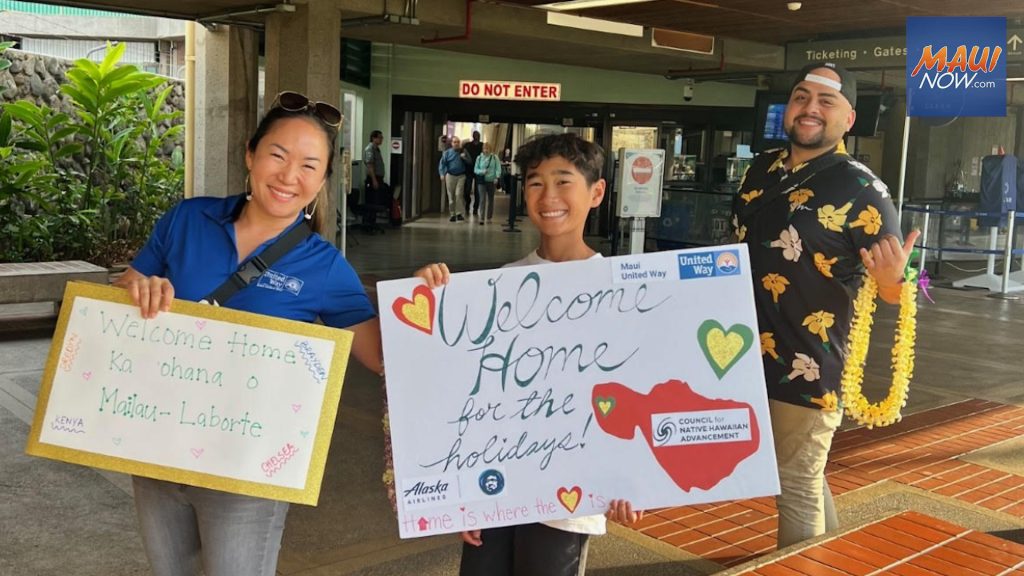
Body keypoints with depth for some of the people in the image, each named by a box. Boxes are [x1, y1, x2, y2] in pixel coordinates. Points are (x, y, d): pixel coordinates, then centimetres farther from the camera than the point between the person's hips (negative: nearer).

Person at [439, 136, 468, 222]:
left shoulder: (463, 152, 6)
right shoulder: (447, 153, 4)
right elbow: (442, 163, 1)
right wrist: (442, 174, -11)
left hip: (461, 176, -1)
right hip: (450, 176, 1)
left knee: (458, 195, -11)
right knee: (451, 196, 4)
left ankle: (459, 214, -8)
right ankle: (452, 214, 12)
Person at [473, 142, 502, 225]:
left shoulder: (494, 157, 2)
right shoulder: (479, 158, 6)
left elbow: (498, 168, -3)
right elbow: (475, 169, 5)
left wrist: (497, 177, -17)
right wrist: (482, 171, -14)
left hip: (491, 181, 0)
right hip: (482, 181, 0)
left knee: (491, 199, 11)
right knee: (482, 199, -9)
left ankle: (489, 217, 23)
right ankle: (481, 218, -12)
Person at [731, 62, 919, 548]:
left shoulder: (860, 189, -14)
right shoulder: (762, 171, 6)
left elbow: (894, 292, -13)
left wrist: (890, 278, -36)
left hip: (809, 364, -7)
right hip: (750, 357, 7)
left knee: (797, 488, 5)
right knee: (804, 476, 24)